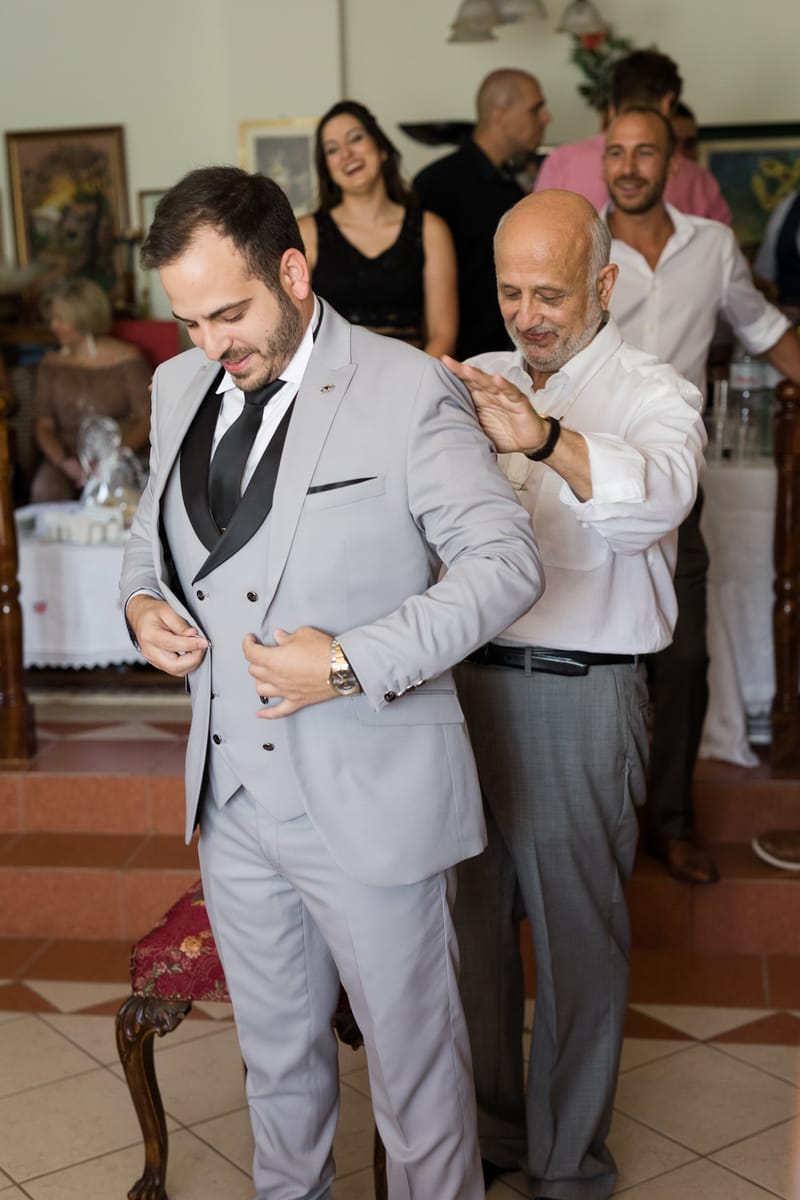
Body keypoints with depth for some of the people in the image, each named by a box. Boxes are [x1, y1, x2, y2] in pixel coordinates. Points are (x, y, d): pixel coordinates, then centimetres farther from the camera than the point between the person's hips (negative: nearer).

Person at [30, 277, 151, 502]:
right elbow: (43, 425, 9)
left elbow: (146, 419, -2)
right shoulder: (51, 364, 14)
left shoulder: (125, 357, 3)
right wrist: (63, 461, -12)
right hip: (67, 456, 2)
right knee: (44, 489, -31)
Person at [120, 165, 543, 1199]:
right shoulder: (180, 387, 7)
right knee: (275, 1051, 23)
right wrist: (143, 600, -1)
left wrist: (354, 664, -22)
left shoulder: (408, 393, -13)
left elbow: (508, 560, -14)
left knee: (413, 1059, 11)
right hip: (231, 798, 6)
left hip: (366, 802, -6)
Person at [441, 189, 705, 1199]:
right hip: (465, 679, 5)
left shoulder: (652, 393, -6)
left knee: (577, 931, 5)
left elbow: (660, 492, -28)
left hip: (578, 698, -5)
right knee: (474, 915, 16)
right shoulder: (476, 382, 10)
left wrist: (546, 440, -46)